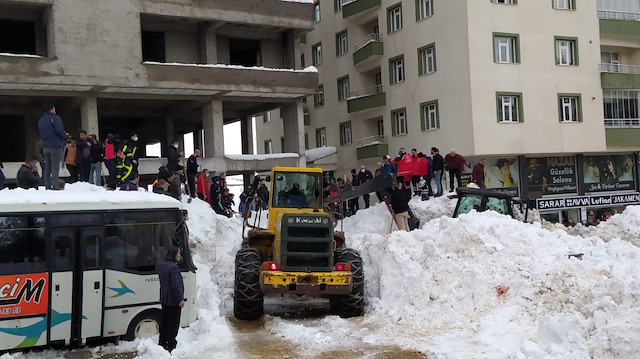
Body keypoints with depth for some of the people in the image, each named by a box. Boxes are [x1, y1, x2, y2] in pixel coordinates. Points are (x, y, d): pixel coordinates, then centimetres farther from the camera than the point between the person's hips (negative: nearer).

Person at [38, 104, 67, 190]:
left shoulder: (40, 120, 18)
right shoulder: (55, 118, -7)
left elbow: (41, 134, 18)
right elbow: (59, 130, -18)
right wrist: (65, 136, -2)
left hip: (45, 146, 7)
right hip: (55, 145, -7)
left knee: (47, 168, 11)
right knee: (55, 167, -8)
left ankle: (48, 186, 9)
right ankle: (55, 186, -14)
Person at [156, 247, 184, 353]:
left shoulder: (160, 264, 5)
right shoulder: (174, 267, -24)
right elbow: (175, 285, -24)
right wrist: (180, 299, -19)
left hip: (164, 298, 9)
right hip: (173, 300, -9)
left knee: (164, 320, 17)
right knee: (173, 322, 2)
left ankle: (162, 342, 24)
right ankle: (171, 344, 7)